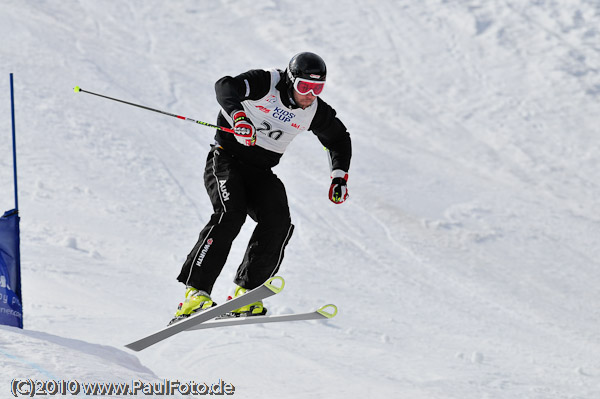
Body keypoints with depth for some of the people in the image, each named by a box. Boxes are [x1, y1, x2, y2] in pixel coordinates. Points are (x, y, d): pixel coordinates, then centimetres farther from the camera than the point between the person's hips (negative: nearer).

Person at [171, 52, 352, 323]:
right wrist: (238, 114, -52)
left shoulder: (315, 112, 1)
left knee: (279, 222, -20)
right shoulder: (265, 84, -15)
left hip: (261, 173, 5)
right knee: (230, 214, -29)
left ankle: (246, 292, -13)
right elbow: (225, 86, -33)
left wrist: (339, 177, 7)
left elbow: (339, 139, 19)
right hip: (227, 159, -5)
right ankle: (196, 293, -31)